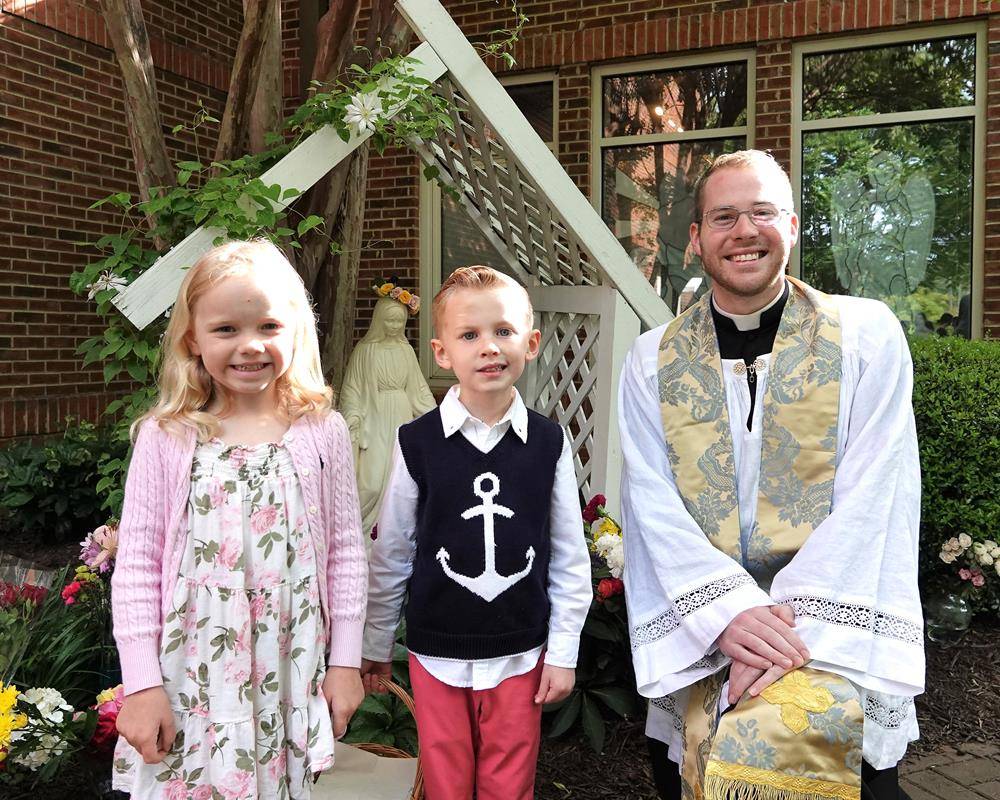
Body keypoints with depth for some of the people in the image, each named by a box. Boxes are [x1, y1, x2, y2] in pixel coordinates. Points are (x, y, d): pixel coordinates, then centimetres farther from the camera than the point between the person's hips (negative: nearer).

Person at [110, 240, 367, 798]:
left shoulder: (323, 432, -3)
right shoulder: (166, 439, -6)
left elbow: (346, 551, 2)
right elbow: (137, 564, -3)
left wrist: (346, 661, 3)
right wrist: (141, 684, -4)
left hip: (290, 680, 1)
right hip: (189, 684, 0)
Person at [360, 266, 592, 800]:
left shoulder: (548, 442, -5)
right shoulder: (417, 443, -9)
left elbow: (569, 556, 1)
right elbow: (391, 553, 1)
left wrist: (563, 652, 2)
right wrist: (375, 646, 7)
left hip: (520, 651, 1)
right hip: (438, 651, 0)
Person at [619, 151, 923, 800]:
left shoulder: (867, 334, 0)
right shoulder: (653, 362, 4)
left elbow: (869, 500, -7)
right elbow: (654, 504, -3)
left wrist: (796, 620, -15)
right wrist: (731, 611, -16)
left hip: (830, 636, -1)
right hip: (702, 643, 2)